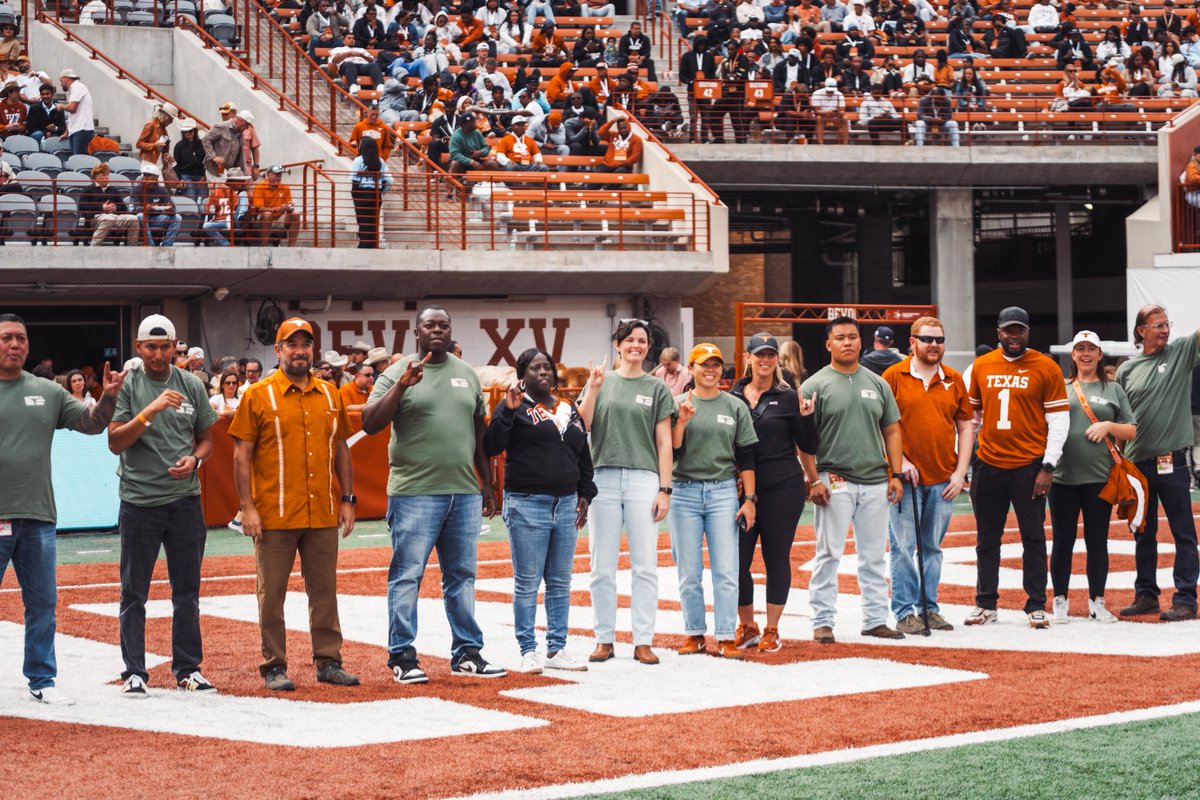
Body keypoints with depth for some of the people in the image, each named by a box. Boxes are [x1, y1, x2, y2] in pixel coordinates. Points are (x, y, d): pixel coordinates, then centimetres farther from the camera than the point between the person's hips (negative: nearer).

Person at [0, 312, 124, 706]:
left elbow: (90, 423, 10)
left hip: (38, 518, 4)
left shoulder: (48, 392, 10)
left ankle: (42, 680, 19)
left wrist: (108, 398, -8)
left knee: (42, 604, 10)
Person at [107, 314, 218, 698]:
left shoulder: (192, 385, 7)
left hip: (185, 500, 3)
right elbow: (115, 442, -11)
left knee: (187, 591, 8)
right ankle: (134, 672, 7)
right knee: (134, 593, 1)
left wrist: (195, 459, -7)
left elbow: (206, 438, 15)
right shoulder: (127, 386, -3)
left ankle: (188, 668, 17)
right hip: (139, 502, -3)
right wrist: (151, 411, -22)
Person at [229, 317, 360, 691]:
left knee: (324, 590, 9)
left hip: (323, 516, 4)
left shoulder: (329, 395, 11)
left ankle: (328, 661, 16)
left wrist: (347, 499, 11)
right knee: (272, 593, 1)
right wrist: (247, 508, -10)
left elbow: (340, 450, 17)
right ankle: (274, 666, 9)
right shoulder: (258, 396, -3)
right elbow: (241, 454, -4)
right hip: (275, 516, -4)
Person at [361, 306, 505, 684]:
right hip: (415, 493, -5)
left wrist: (486, 483, 17)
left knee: (462, 576, 10)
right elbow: (370, 424, -10)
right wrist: (401, 385, -20)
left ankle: (467, 653, 18)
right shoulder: (398, 373, -1)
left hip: (464, 493, 5)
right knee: (407, 575, -2)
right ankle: (402, 656, 4)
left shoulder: (467, 374, 14)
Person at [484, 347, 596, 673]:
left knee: (560, 582, 8)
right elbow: (491, 447, -14)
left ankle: (557, 649, 15)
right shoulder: (516, 407, -2)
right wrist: (508, 411, -22)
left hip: (566, 503, 6)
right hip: (527, 504, -6)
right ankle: (528, 651, 4)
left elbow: (583, 456, 23)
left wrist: (585, 494, 16)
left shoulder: (569, 409, 16)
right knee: (527, 582, -2)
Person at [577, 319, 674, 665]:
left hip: (643, 479, 0)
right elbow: (582, 426, 0)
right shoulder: (601, 380, 11)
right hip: (604, 478, 1)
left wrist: (665, 489, -2)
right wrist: (593, 388, -11)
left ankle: (643, 641, 2)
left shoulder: (656, 388, 9)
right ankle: (604, 639, 9)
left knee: (645, 566, -2)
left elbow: (664, 442, 6)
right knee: (602, 566, 2)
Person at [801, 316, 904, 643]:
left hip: (875, 481, 4)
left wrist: (895, 474, 6)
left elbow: (891, 431, 15)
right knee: (829, 554, -3)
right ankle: (822, 622, 2)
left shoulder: (877, 383, 12)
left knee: (874, 555, 9)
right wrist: (814, 480, -11)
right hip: (834, 481, -4)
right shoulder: (815, 385, -1)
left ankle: (876, 619, 16)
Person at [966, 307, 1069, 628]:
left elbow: (1059, 419, -4)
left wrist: (1048, 466, -10)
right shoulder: (981, 367, 8)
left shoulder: (1046, 367, -3)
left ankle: (1036, 606, 8)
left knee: (1033, 538, 2)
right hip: (988, 466, 3)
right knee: (987, 539, 9)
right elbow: (971, 416, 16)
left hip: (1029, 467, -3)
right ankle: (986, 604, 18)